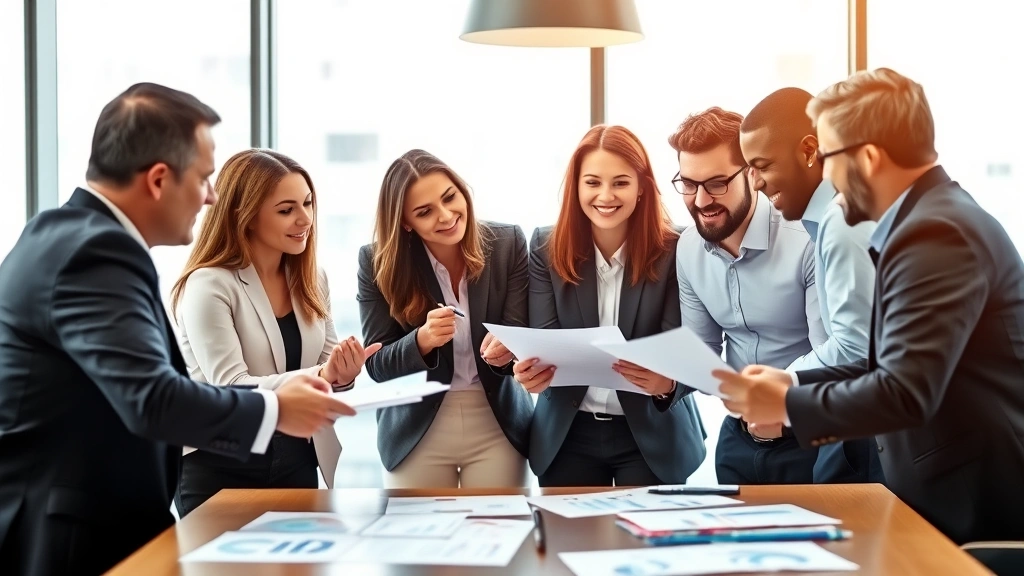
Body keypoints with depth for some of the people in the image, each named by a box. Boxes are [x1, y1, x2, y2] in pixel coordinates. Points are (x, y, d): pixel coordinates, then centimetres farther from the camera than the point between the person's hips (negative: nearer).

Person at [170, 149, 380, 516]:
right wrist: (320, 375, -33)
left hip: (295, 460, 6)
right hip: (220, 468, -6)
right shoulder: (209, 285, -16)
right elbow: (230, 390, -22)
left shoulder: (312, 279, 5)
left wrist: (341, 373, -19)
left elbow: (325, 365, 5)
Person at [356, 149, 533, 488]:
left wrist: (506, 349, -32)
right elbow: (377, 366, -9)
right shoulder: (378, 263, -10)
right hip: (416, 433, 0)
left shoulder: (508, 244, -7)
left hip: (497, 427, 1)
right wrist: (422, 340, -29)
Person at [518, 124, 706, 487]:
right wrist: (533, 371, -31)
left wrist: (668, 382, -37)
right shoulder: (546, 248, -4)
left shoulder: (674, 251, -11)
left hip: (651, 435, -2)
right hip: (567, 434, 2)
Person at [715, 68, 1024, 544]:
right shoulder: (929, 219, 11)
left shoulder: (937, 232, -20)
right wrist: (794, 383, 5)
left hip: (972, 501, -9)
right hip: (948, 489, 9)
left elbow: (906, 392, -26)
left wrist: (787, 405, -14)